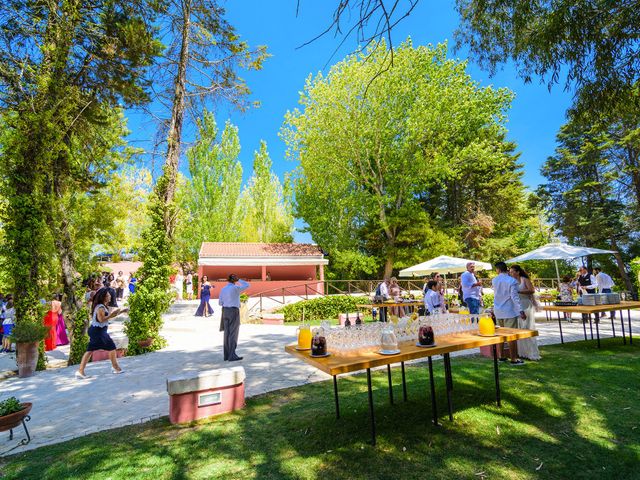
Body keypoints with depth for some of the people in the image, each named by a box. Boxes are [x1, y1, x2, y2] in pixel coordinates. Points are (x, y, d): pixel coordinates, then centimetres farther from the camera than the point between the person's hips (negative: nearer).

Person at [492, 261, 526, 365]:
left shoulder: (494, 281, 3)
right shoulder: (512, 281, -12)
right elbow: (515, 297, -17)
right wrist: (521, 310, -14)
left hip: (498, 312, 5)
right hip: (509, 311, -5)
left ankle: (501, 356, 21)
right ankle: (514, 359, 5)